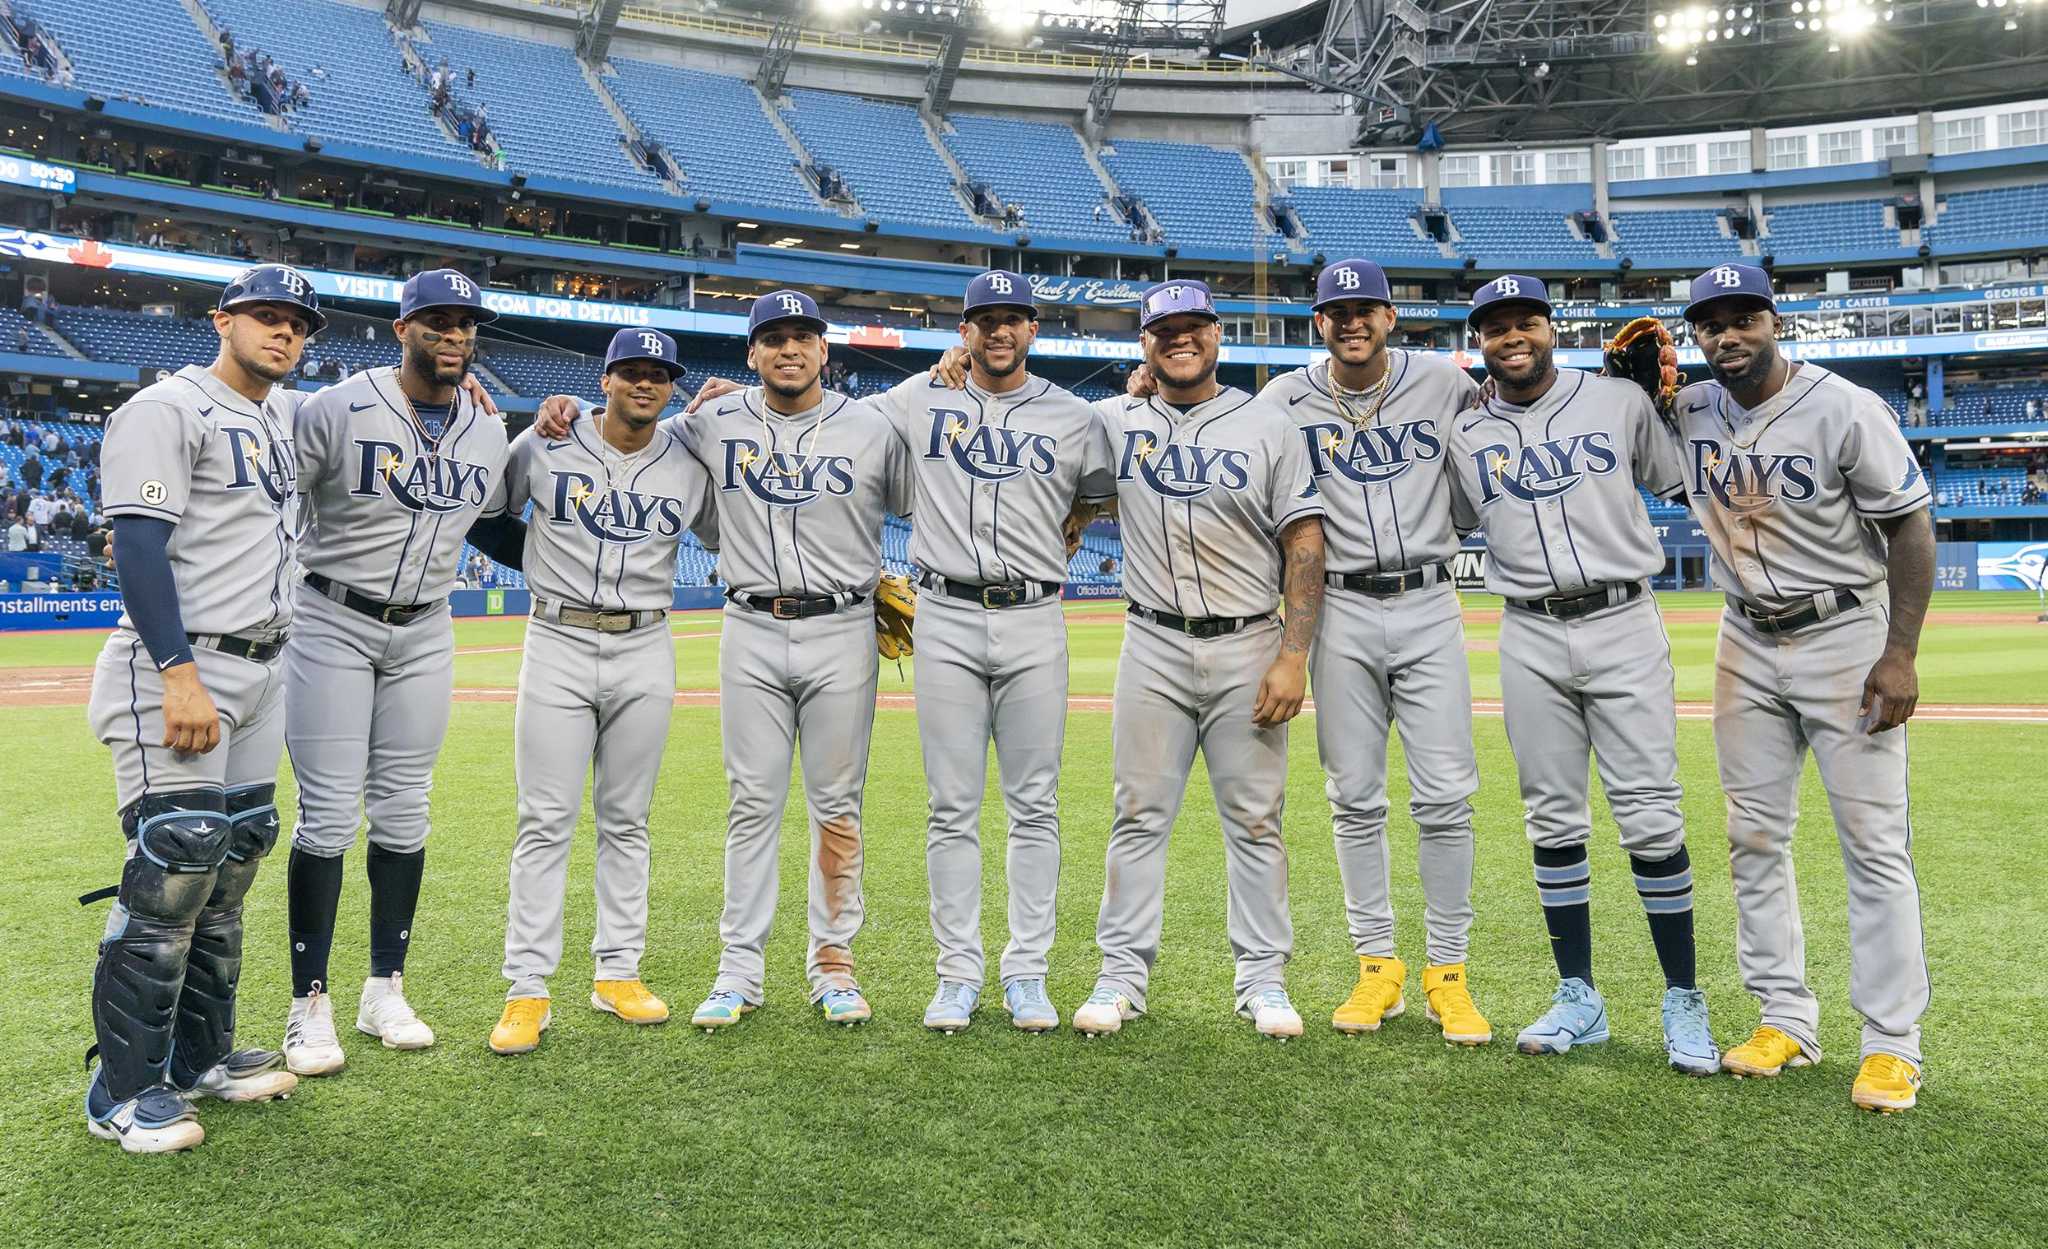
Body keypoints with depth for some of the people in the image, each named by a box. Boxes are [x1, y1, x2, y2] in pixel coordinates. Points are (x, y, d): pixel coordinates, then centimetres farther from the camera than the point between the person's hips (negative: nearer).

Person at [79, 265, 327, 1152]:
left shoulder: (282, 413, 17)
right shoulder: (167, 409, -7)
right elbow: (140, 545, -16)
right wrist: (180, 674, -25)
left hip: (261, 671, 9)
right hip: (176, 667, -9)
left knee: (234, 859, 12)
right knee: (174, 868, -10)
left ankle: (199, 1057, 24)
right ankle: (123, 1092, 2)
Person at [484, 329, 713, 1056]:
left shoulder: (690, 464, 6)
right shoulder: (545, 446, 0)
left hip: (645, 651, 2)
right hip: (559, 646, -2)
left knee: (626, 823, 10)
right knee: (545, 823, -2)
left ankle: (617, 973, 20)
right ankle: (527, 991, 3)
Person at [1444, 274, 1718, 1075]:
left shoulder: (1620, 401, 4)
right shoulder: (1464, 436, 9)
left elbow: (1683, 482, 11)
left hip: (1623, 625, -2)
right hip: (1530, 640, 2)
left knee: (1651, 819, -4)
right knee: (1553, 821, 7)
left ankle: (1683, 1001, 9)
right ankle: (1578, 999, 18)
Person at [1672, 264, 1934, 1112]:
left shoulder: (1845, 409, -13)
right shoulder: (1687, 412, 0)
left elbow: (1910, 528, -10)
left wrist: (1900, 654, -16)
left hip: (1846, 636, -5)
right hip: (1748, 645, 5)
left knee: (1875, 842, -4)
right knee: (1754, 837, 8)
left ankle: (1892, 1047, 4)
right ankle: (1786, 1020, 20)